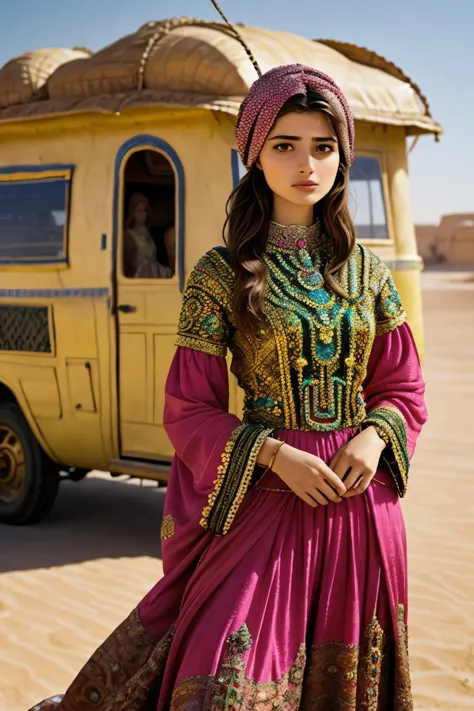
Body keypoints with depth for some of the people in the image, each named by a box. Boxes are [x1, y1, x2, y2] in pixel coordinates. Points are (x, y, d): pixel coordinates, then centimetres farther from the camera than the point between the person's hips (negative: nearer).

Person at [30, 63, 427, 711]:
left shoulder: (366, 271, 6)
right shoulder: (223, 275, -4)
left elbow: (403, 388, 11)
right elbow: (189, 413, -4)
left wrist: (374, 438, -9)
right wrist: (275, 454, -17)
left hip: (361, 502, 4)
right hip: (267, 498, -4)